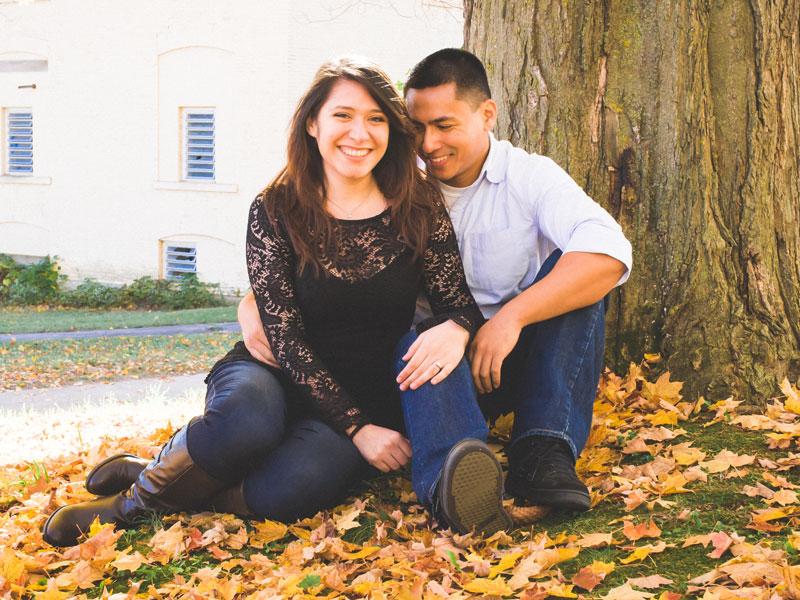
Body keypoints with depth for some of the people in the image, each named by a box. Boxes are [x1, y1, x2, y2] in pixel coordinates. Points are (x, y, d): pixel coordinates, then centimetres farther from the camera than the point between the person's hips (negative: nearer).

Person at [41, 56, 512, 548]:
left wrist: (455, 328, -29)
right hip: (275, 377, -1)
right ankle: (150, 481, -10)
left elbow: (460, 302, -2)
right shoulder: (276, 211, -6)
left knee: (294, 485, -33)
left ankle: (137, 501, -13)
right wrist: (355, 427, -18)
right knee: (246, 425, -40)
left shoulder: (420, 209, -1)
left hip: (371, 398, 1)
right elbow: (287, 339, -10)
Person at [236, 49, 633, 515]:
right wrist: (254, 304, -16)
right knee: (418, 339, -33)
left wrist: (511, 317, -35)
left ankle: (544, 452, -36)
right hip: (438, 369, 1)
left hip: (519, 360, 0)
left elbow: (609, 251, -22)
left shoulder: (530, 176, -2)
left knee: (570, 270, -25)